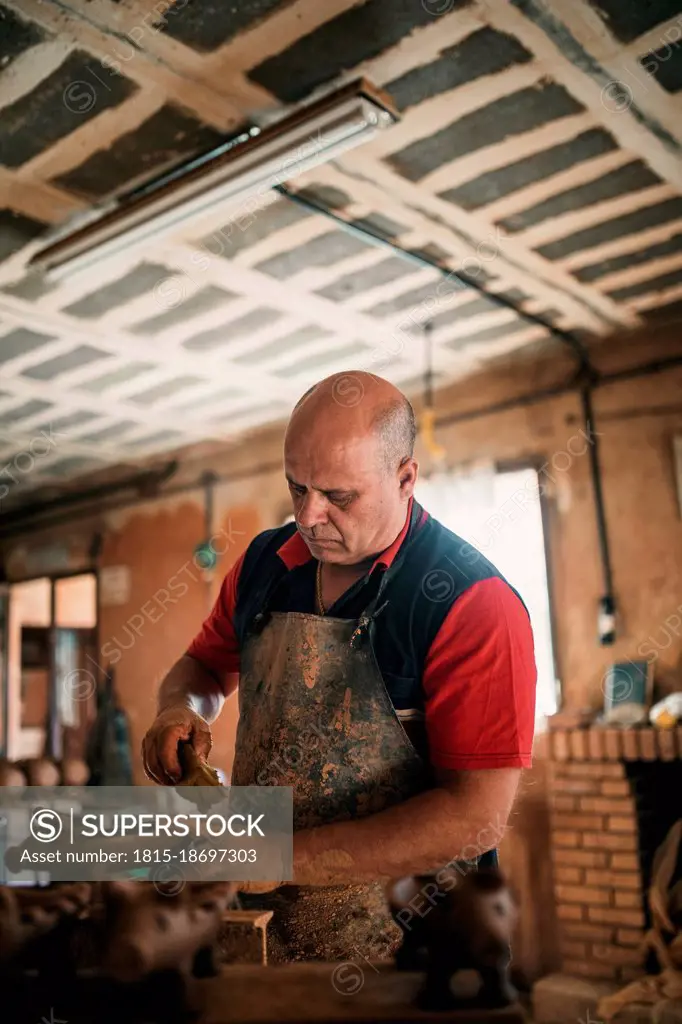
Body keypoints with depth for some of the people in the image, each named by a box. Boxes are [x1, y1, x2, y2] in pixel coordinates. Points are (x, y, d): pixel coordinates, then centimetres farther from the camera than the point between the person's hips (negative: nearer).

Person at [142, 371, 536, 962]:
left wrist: (289, 857, -24)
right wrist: (181, 711, -8)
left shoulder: (474, 604, -20)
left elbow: (479, 816, -23)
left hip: (401, 939, -4)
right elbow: (206, 666, 15)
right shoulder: (265, 562, -2)